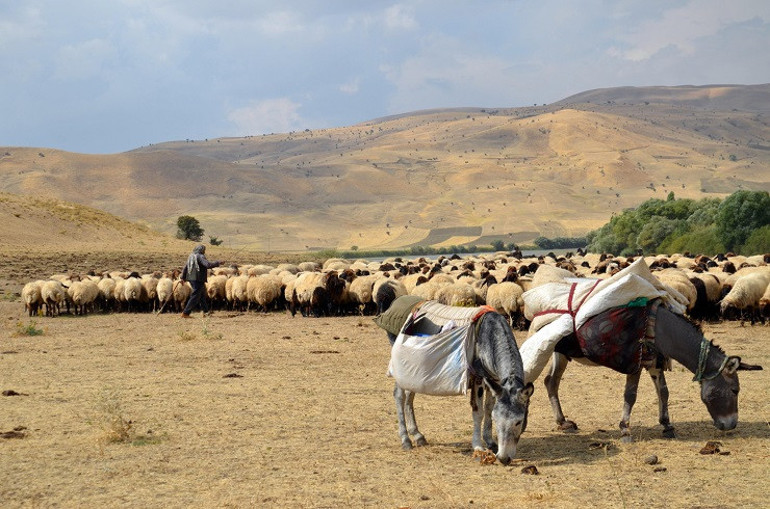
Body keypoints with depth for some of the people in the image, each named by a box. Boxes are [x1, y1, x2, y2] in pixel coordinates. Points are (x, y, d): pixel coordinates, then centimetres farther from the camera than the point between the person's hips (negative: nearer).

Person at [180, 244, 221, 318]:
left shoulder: (191, 256, 13)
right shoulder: (200, 257, -13)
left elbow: (185, 267, 16)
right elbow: (208, 265, -25)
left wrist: (183, 277, 20)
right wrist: (218, 263, -13)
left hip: (191, 279, 9)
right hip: (198, 280, -9)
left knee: (202, 295, 21)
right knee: (195, 297, -6)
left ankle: (206, 311, 29)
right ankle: (185, 313, -10)